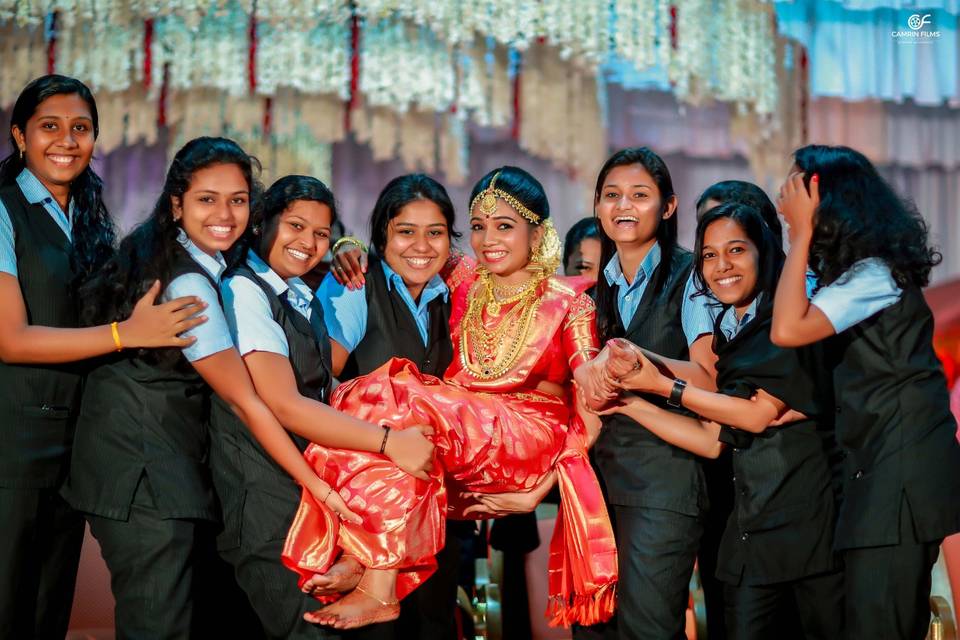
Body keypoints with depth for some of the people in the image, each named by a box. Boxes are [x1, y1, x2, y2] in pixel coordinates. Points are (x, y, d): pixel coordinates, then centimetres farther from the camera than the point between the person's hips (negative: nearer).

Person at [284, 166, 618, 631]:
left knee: (395, 406, -30)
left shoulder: (569, 304, 0)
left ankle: (379, 588, -33)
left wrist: (538, 490, -13)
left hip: (532, 446, -5)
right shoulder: (464, 289, 12)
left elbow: (591, 412, -4)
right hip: (457, 429, 5)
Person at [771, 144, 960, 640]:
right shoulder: (861, 270, 15)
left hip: (901, 472, -10)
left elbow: (787, 330, -26)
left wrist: (801, 233, -19)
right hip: (880, 466, 10)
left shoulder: (875, 276, -15)